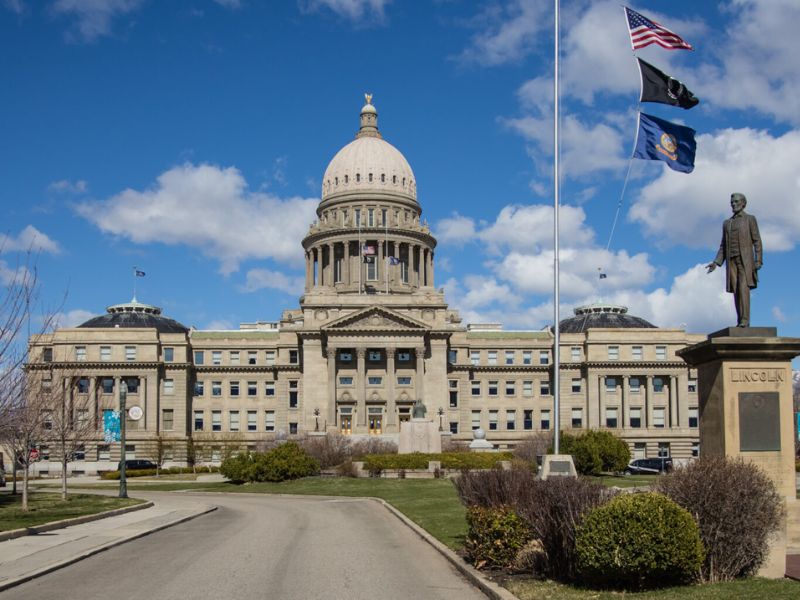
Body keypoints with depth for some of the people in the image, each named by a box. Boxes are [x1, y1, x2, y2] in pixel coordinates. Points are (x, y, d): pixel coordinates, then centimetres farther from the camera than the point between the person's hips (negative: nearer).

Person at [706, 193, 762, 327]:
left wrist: (758, 260, -12)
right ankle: (740, 321, 0)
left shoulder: (750, 219, 6)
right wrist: (716, 262, 6)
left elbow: (757, 241, -1)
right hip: (731, 259, 5)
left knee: (743, 287, -19)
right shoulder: (727, 223, 19)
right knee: (736, 290, -1)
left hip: (745, 258, -5)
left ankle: (745, 320, -24)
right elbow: (723, 246, 18)